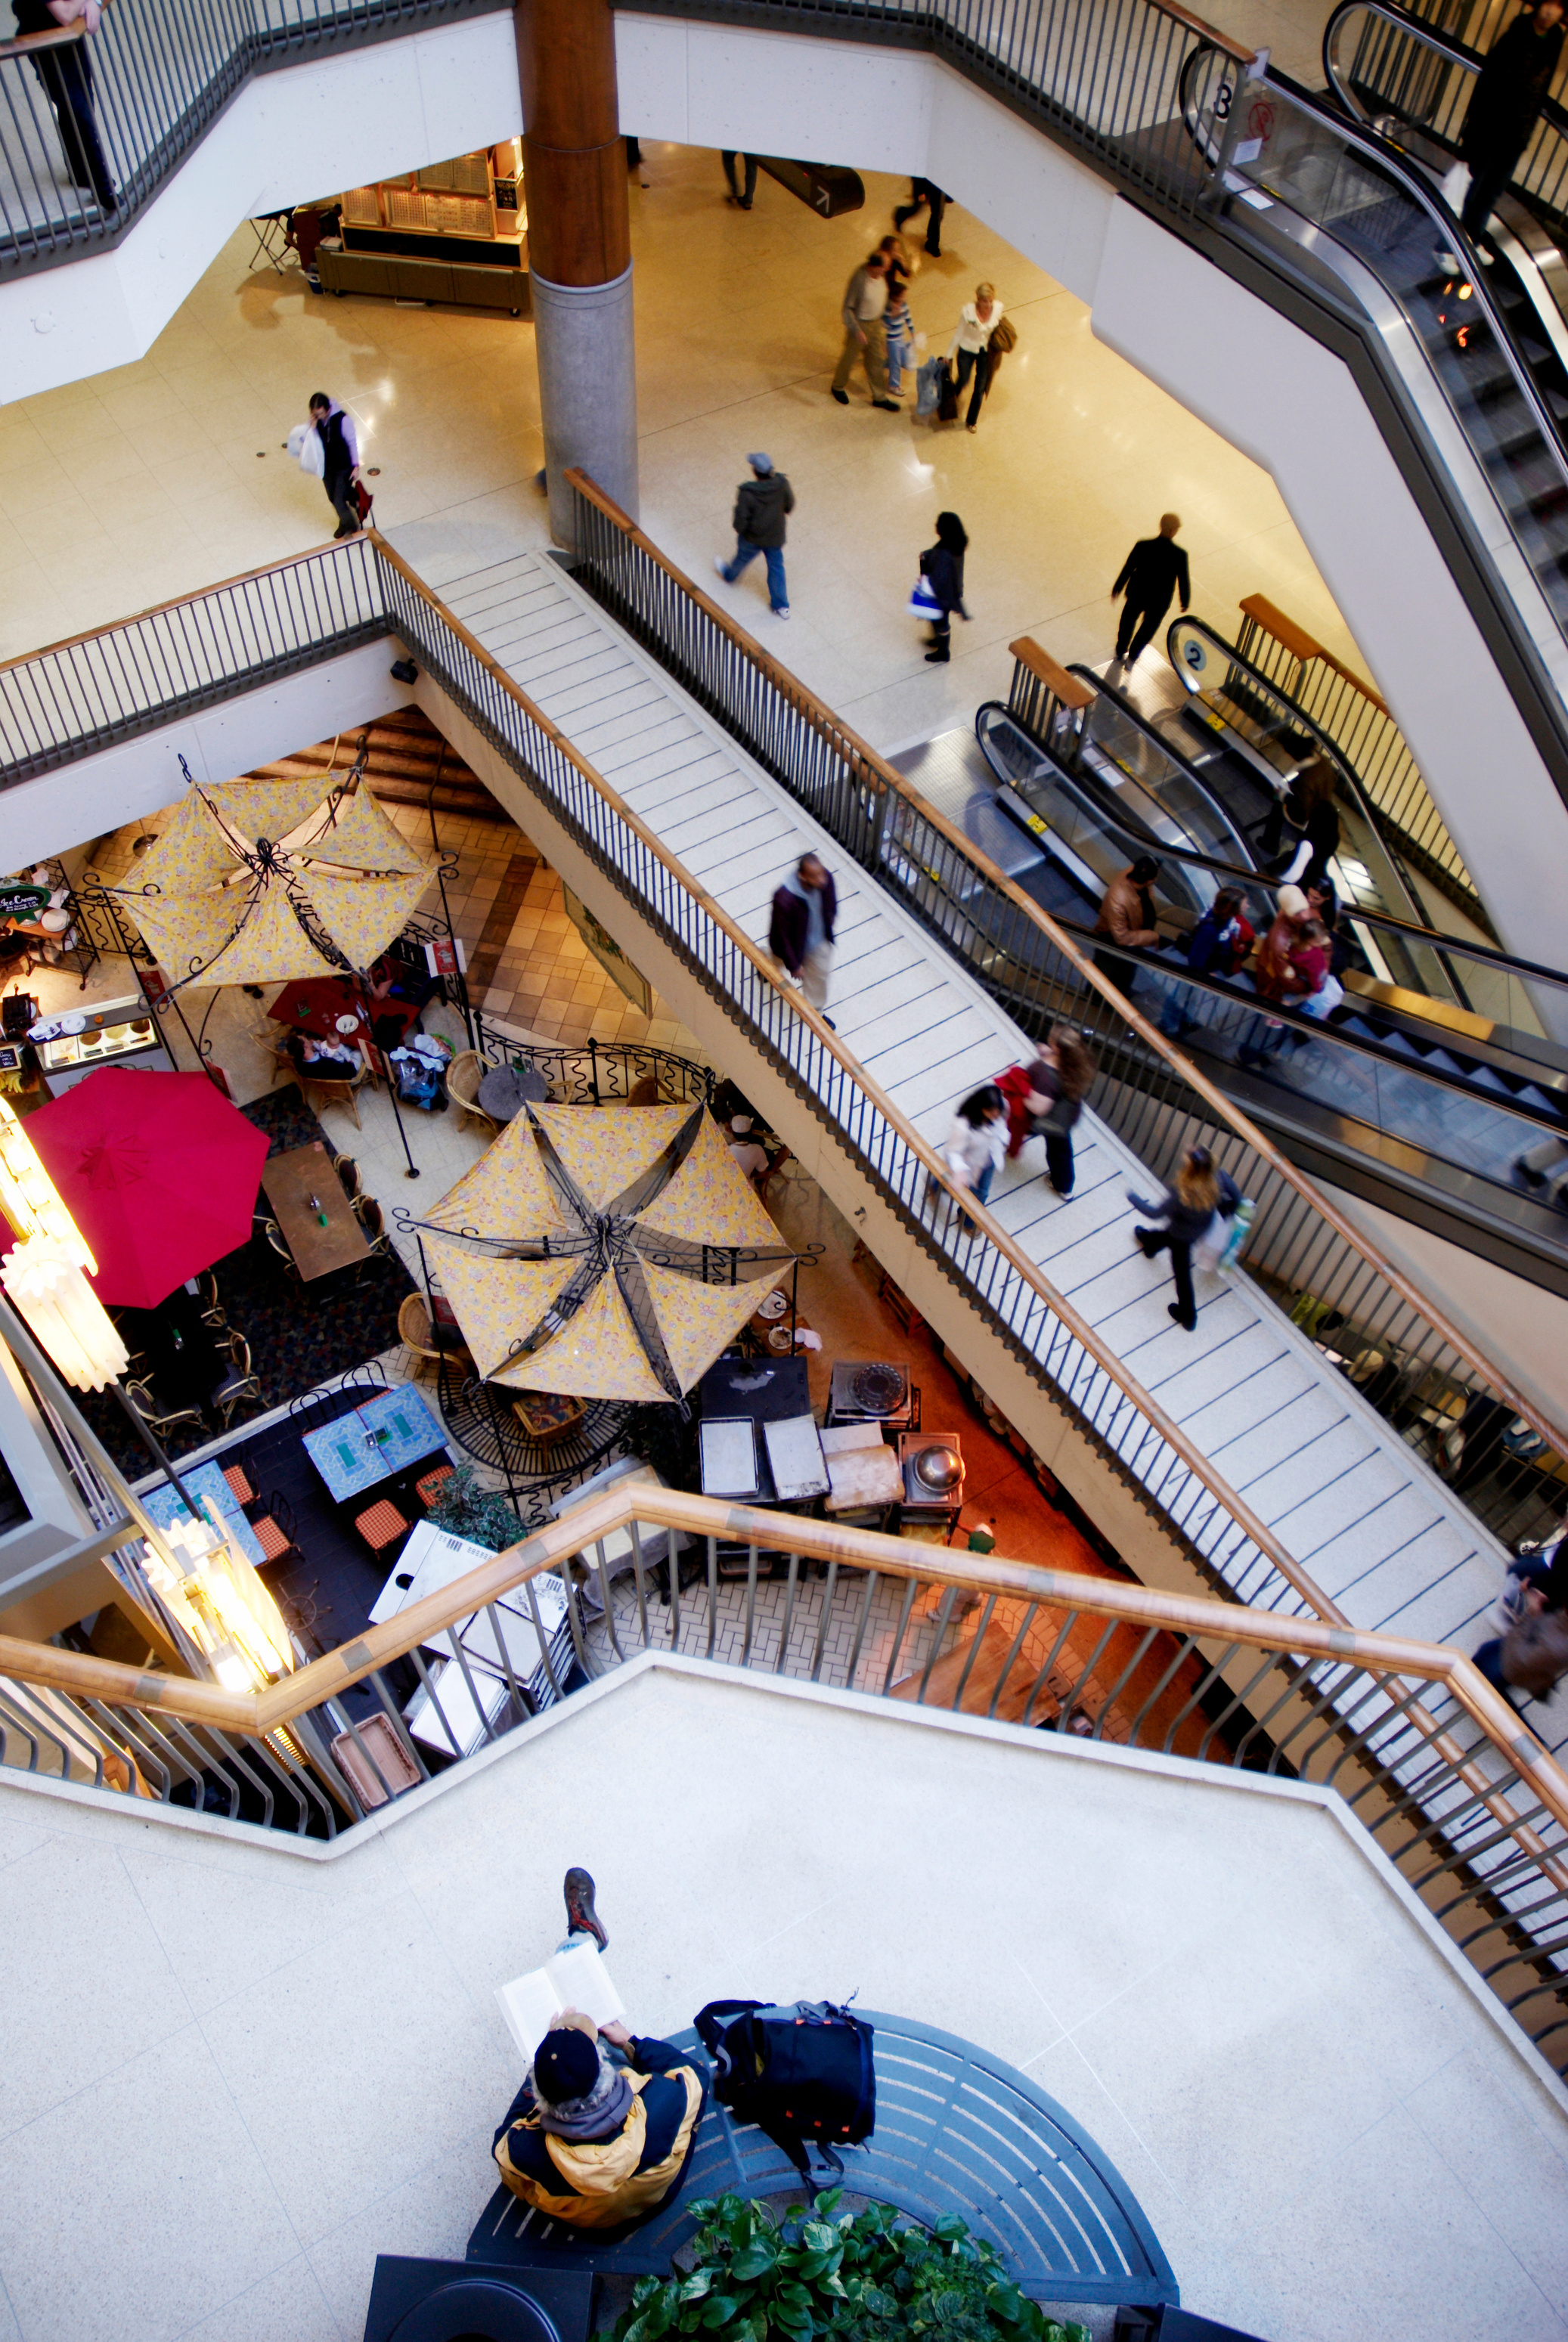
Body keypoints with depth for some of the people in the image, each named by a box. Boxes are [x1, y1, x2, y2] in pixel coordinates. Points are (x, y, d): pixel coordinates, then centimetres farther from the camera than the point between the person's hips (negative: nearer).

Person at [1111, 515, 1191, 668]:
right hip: (1160, 601, -1)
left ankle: (1120, 655, 48)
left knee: (1128, 621, 29)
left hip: (1137, 594, 1)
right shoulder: (1180, 554, -25)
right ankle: (1132, 659, 40)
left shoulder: (1143, 546, -23)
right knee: (1149, 627, 27)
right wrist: (1185, 601, 5)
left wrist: (1117, 588, 6)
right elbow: (1183, 581, -13)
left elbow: (1127, 568, -11)